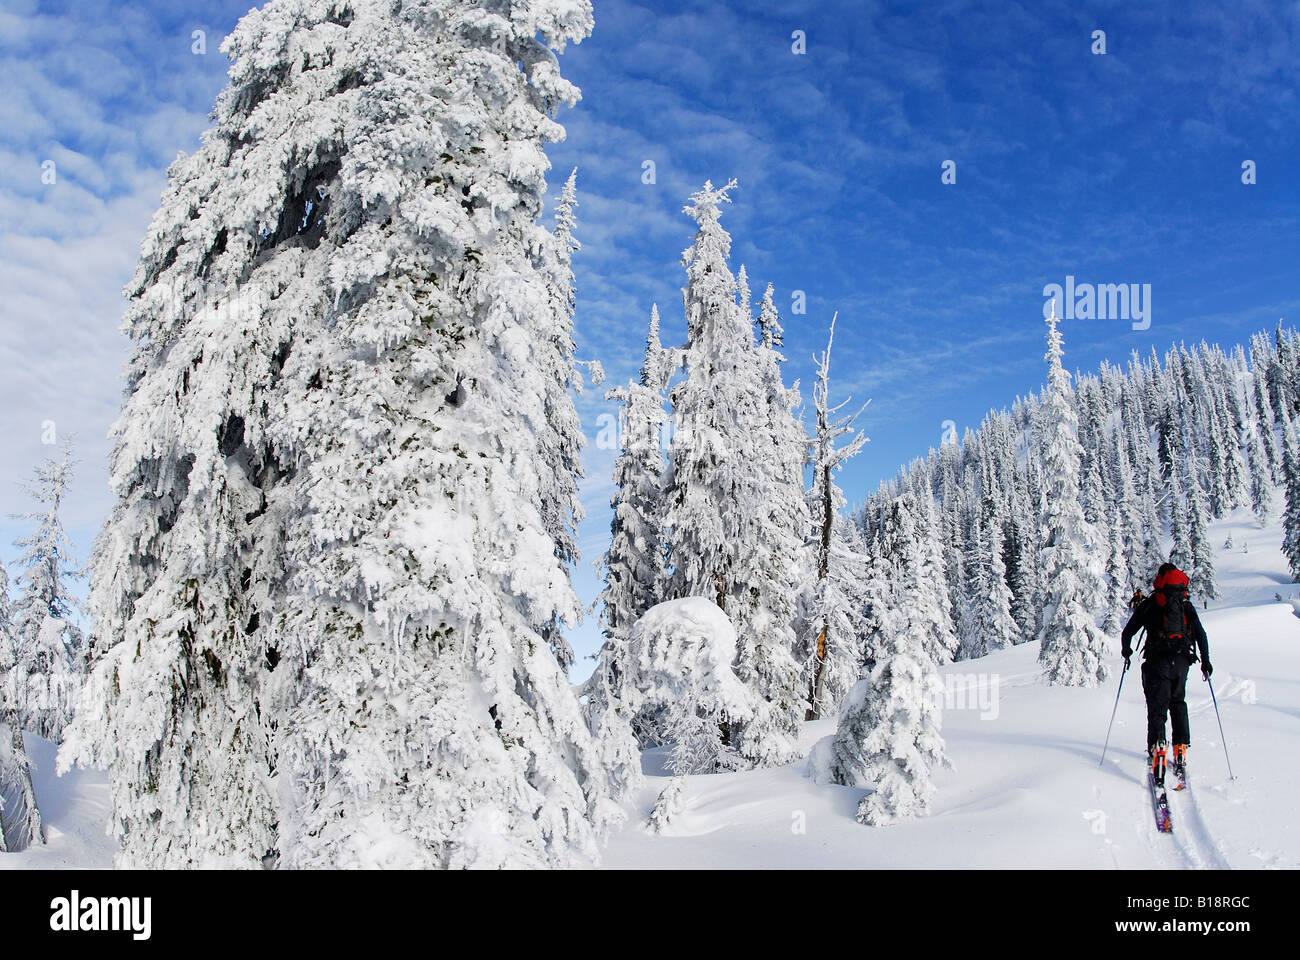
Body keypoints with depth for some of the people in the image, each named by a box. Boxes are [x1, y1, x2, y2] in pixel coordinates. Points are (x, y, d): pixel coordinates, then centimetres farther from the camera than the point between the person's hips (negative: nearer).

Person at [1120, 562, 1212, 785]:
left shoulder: (1148, 605, 6)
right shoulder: (1186, 606, 12)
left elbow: (1128, 632, 4)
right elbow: (1201, 635, 11)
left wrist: (1126, 651, 16)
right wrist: (1205, 660, 17)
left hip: (1158, 660, -3)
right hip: (1182, 661, 3)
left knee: (1157, 705, -4)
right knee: (1178, 702, 19)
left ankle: (1157, 745, -24)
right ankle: (1181, 748, 12)